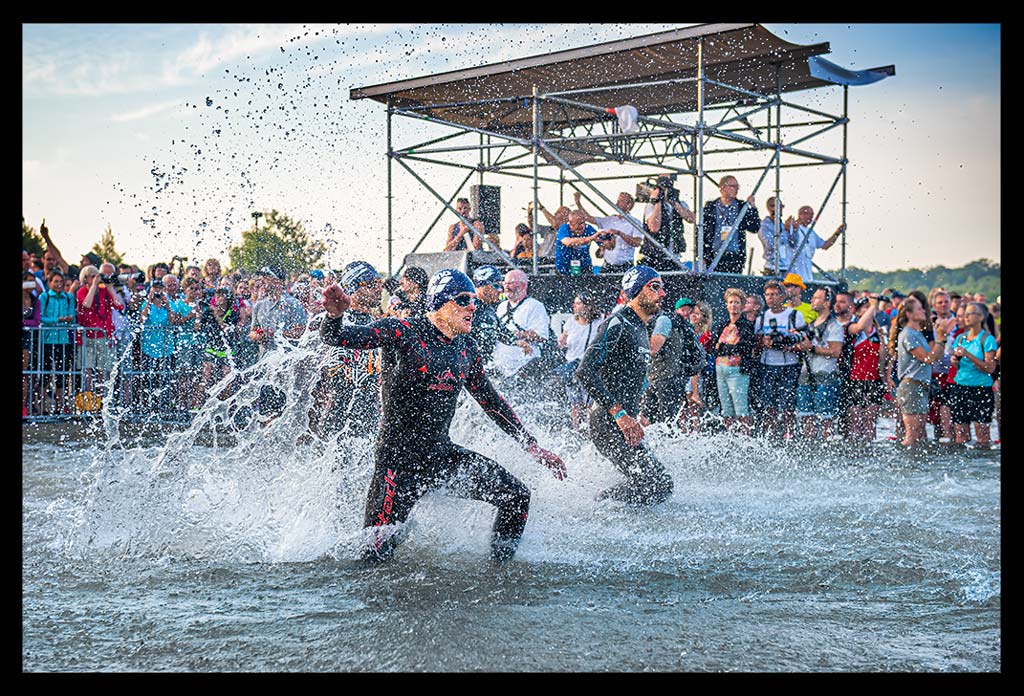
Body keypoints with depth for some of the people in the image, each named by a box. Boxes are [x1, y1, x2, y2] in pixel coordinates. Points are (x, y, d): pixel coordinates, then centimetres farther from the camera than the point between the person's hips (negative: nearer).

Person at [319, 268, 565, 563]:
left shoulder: (466, 349, 9)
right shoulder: (402, 332, -11)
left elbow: (491, 401, 20)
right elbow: (337, 338, -19)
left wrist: (534, 448, 19)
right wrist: (335, 314, -44)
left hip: (442, 452, 6)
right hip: (399, 458, -6)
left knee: (516, 496, -2)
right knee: (379, 548, -13)